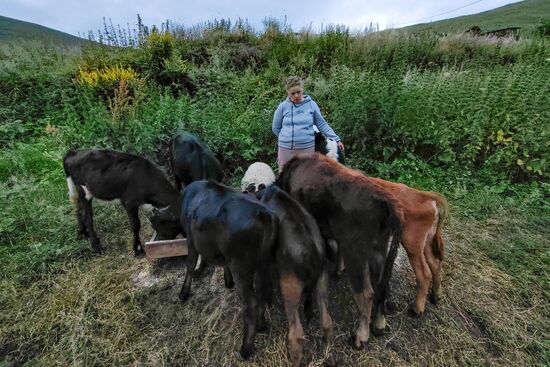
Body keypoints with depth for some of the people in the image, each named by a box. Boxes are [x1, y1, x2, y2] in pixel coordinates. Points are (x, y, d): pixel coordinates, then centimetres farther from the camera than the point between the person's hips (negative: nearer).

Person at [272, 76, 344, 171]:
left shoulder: (311, 104, 1)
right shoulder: (283, 106, 1)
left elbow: (322, 125, 6)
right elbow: (276, 128, 10)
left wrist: (336, 139, 3)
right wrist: (287, 138, 9)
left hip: (307, 147, 0)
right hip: (286, 148, 1)